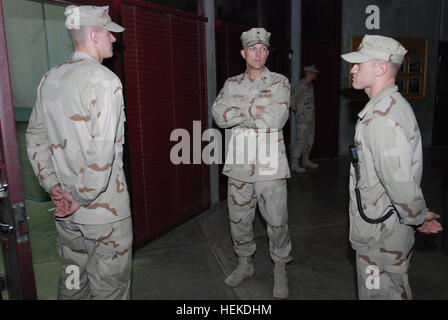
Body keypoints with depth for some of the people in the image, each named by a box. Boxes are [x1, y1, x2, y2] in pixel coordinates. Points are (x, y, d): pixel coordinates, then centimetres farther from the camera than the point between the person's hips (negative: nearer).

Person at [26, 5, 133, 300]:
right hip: (104, 209, -7)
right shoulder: (104, 80, -17)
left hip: (65, 210, 8)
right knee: (109, 286, 9)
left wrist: (52, 186, 8)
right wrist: (82, 199, -15)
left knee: (72, 281, 23)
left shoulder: (49, 79, 7)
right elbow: (102, 149, -25)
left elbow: (34, 137, 11)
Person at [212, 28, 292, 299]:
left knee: (277, 221, 5)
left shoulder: (280, 82, -1)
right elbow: (219, 114, -8)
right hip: (239, 164, 4)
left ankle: (281, 270, 27)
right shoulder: (232, 84, 9)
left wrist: (237, 115, -11)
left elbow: (276, 119, -17)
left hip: (270, 165, -3)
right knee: (239, 220, 15)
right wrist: (253, 109, -16)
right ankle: (245, 263, 37)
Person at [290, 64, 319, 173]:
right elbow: (292, 100, -13)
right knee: (300, 140, -9)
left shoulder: (310, 86, 15)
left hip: (311, 118, 9)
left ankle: (306, 161, 24)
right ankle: (294, 164, -3)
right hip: (302, 119, -9)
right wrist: (297, 111, -4)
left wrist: (312, 112, 15)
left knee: (310, 140, 13)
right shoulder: (300, 86, -13)